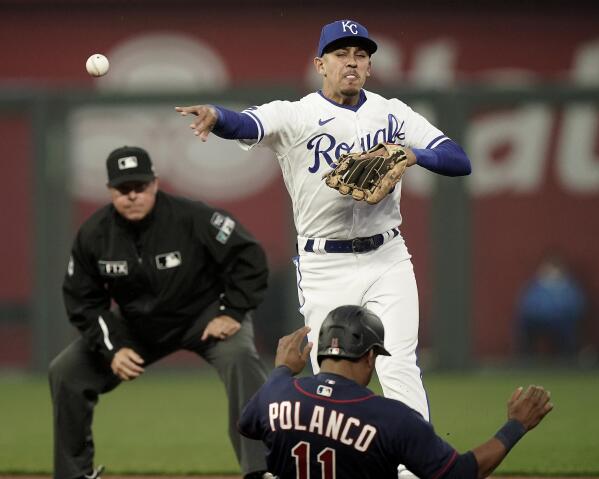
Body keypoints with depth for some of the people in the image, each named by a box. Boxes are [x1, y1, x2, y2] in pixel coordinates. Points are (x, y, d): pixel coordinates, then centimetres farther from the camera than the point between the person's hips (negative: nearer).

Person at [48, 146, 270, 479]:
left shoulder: (191, 218, -27)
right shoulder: (93, 235, -15)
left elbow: (248, 257, -21)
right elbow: (83, 301, -4)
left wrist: (232, 313, -23)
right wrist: (112, 348, -14)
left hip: (204, 315, -4)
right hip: (137, 325, 4)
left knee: (240, 358, -34)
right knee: (65, 372, -2)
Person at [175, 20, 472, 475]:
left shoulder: (393, 114, 5)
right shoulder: (295, 115, -4)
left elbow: (460, 160, 1)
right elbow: (248, 124, -25)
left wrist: (415, 154, -19)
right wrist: (216, 116, -48)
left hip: (388, 261, 2)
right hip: (325, 268, -1)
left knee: (400, 370, -7)